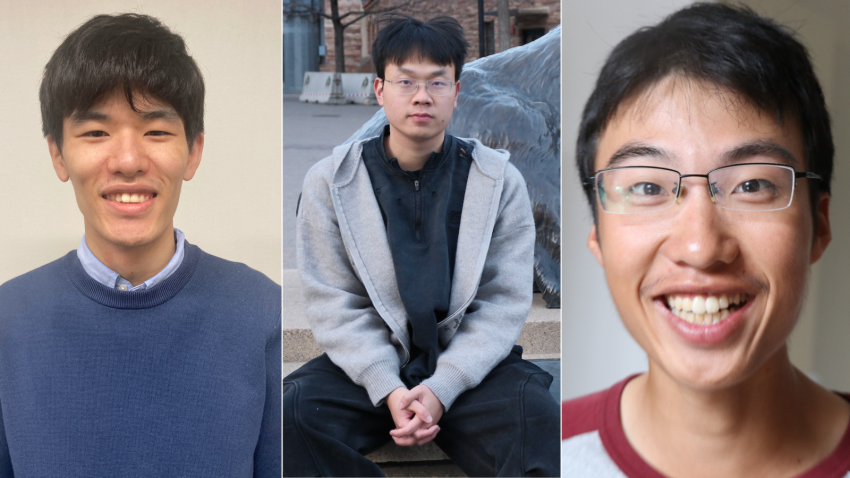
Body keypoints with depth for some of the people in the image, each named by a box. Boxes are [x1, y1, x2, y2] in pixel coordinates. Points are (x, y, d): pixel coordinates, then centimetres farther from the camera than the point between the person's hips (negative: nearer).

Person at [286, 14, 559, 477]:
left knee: (540, 421, -30)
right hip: (368, 363, 1)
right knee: (293, 413, -27)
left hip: (469, 363, -1)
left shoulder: (500, 180, 0)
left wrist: (441, 389, -18)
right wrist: (387, 390, -18)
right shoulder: (329, 180, 0)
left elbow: (504, 303, -5)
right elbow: (334, 305, -4)